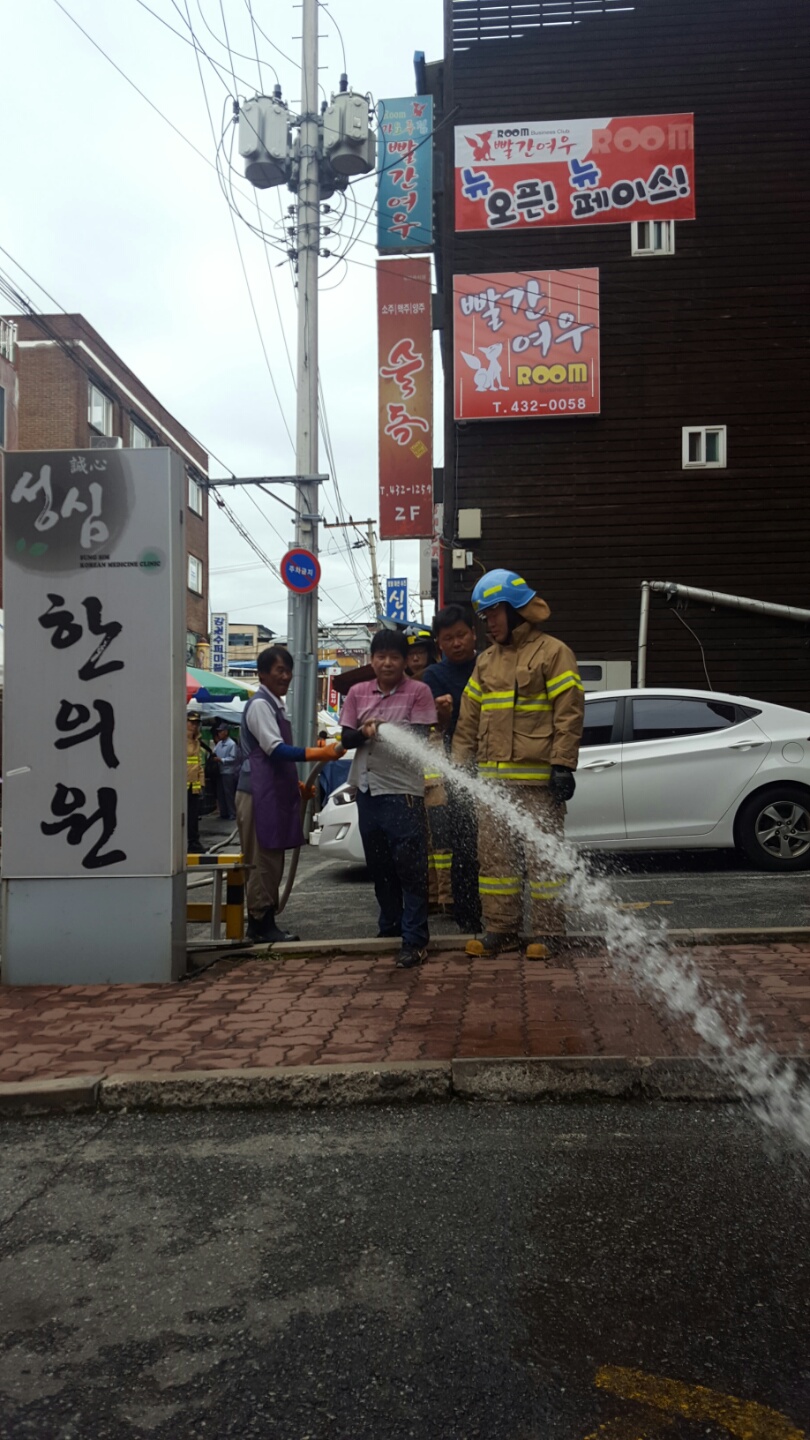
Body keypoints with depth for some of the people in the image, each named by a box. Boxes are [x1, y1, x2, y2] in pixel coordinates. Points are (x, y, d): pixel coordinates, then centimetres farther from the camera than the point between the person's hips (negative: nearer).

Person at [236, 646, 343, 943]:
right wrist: (319, 753, -28)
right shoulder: (260, 705, -11)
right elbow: (275, 749, -21)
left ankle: (265, 922, 17)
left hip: (275, 793, 10)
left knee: (272, 862, 11)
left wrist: (296, 785, 21)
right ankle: (260, 923, 0)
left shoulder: (276, 706, 18)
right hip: (259, 794, -10)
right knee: (262, 862, -6)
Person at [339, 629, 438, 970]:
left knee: (410, 865, -7)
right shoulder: (358, 692, 9)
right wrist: (363, 732, -15)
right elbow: (346, 738, 7)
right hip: (368, 789, 5)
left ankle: (414, 941, -5)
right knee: (378, 864, 14)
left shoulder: (418, 691, -3)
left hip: (403, 790, -5)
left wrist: (384, 729, -24)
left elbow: (420, 736, -11)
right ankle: (389, 927, 29)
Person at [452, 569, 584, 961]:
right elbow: (469, 718, 19)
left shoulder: (552, 652, -2)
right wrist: (460, 763, 12)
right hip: (492, 775, 6)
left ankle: (546, 932, 7)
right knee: (494, 853, 8)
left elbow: (569, 713, -8)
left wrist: (563, 765, -14)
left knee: (542, 854, -1)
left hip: (538, 778, -6)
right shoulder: (486, 661, 18)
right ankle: (499, 928, 17)